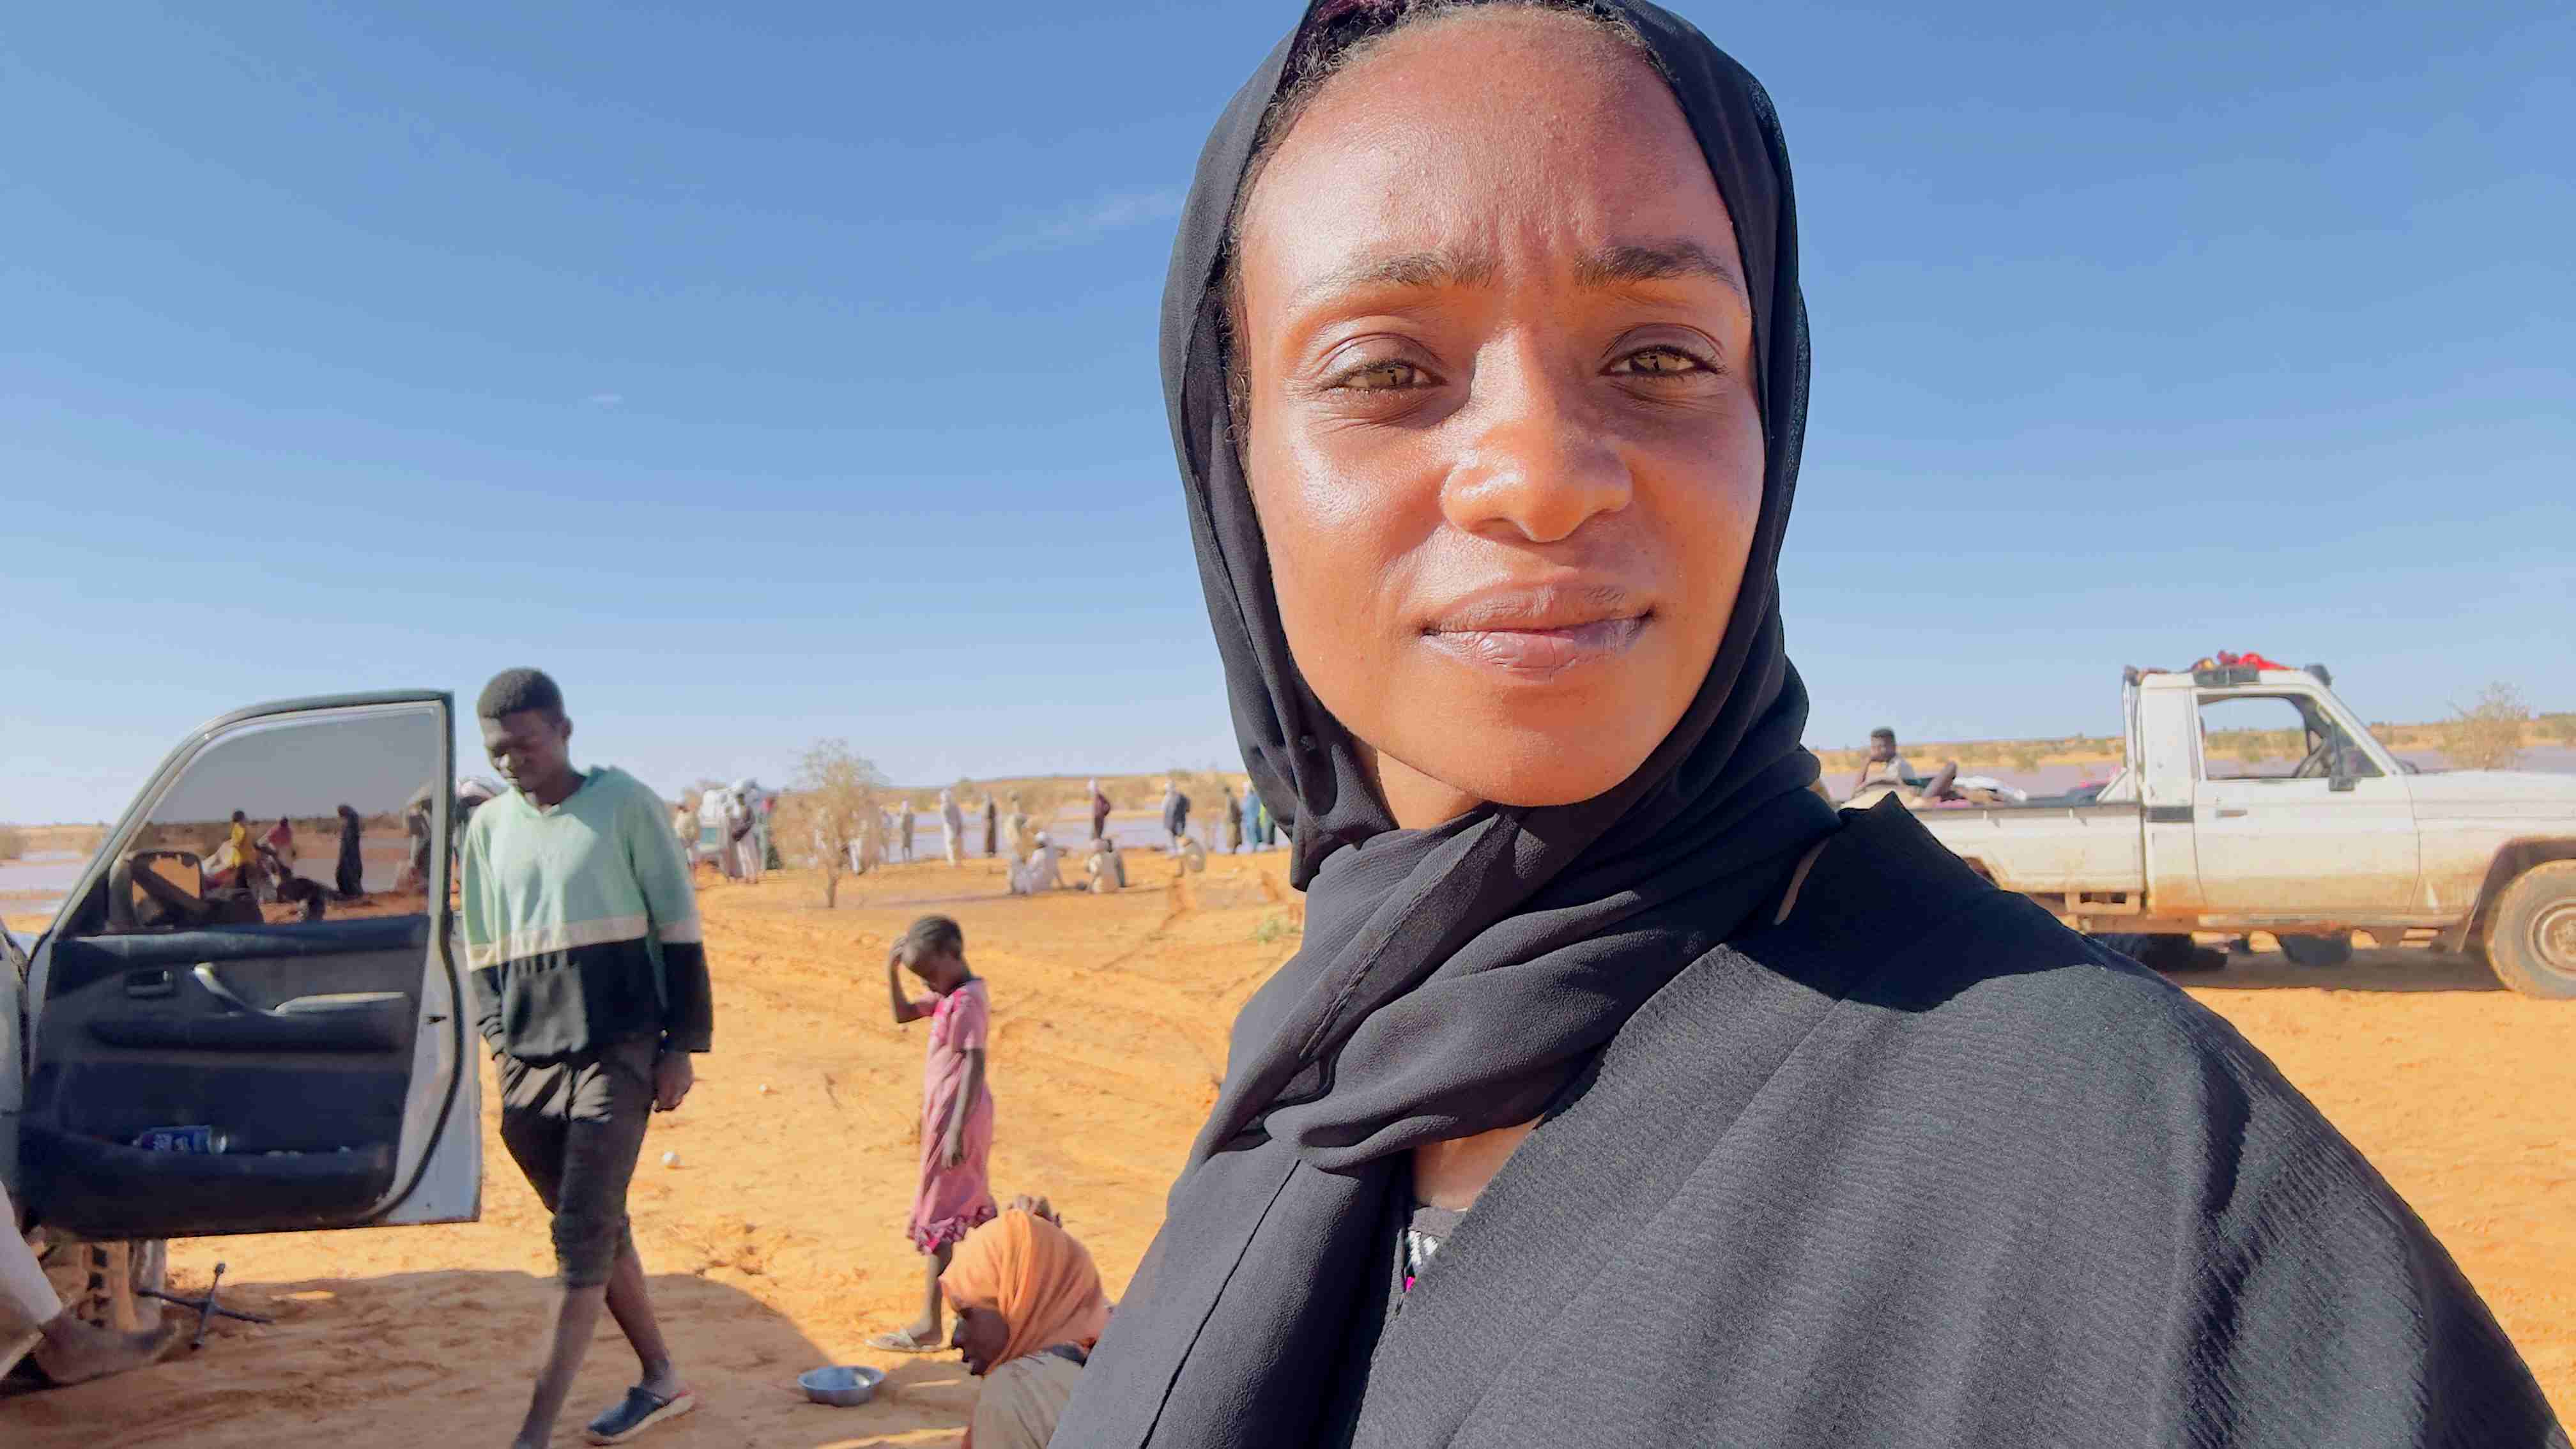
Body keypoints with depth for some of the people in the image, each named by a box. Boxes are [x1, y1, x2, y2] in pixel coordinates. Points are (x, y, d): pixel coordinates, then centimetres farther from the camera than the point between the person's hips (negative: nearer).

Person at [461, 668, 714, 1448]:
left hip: (617, 1053, -5)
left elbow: (678, 929, -3)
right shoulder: (487, 828, 10)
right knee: (596, 1231, 12)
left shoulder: (625, 803, -3)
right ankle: (662, 1381, 26)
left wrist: (681, 1046, -6)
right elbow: (482, 953, 18)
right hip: (531, 1062, 5)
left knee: (583, 1238, -8)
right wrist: (502, 1045, 8)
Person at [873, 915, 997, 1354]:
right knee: (975, 1210, 18)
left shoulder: (966, 1001, -19)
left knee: (939, 1219, -4)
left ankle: (929, 1325, 3)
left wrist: (955, 1130, -28)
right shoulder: (950, 994, 11)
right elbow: (903, 1014, 20)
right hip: (946, 1115, 10)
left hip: (956, 1117, -10)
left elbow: (974, 1065, -25)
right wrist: (892, 971, 5)